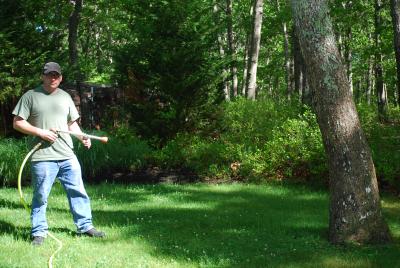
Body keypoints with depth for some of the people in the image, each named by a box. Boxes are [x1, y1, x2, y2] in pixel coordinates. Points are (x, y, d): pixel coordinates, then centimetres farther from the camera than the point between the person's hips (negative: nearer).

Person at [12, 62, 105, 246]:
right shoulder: (31, 96, -1)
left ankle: (85, 226, 18)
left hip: (67, 156, 5)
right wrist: (41, 132, -13)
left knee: (78, 191, 8)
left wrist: (82, 137, 3)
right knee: (40, 196, 2)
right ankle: (39, 232, 12)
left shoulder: (65, 97, 15)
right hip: (43, 157, -4)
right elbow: (18, 123, -2)